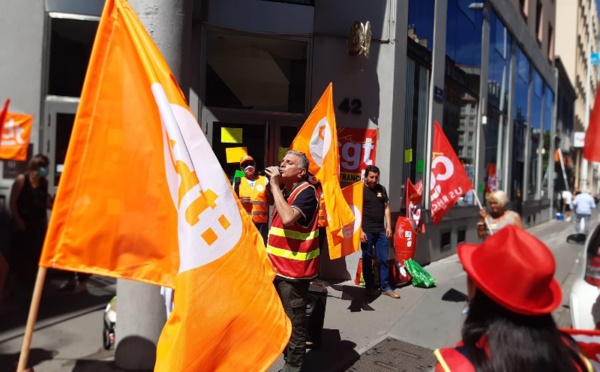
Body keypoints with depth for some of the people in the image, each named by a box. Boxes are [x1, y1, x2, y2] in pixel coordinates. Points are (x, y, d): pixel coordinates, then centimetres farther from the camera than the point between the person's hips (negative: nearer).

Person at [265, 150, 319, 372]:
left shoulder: (306, 192, -15)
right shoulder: (285, 191, 12)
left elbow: (288, 218, -34)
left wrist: (275, 185, -25)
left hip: (294, 269, -10)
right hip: (279, 266, 10)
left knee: (294, 321, 0)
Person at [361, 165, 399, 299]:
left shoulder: (381, 189, 10)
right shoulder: (361, 190, -4)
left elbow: (386, 208, 13)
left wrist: (388, 226, 5)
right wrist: (360, 230, -14)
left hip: (381, 230, 4)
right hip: (367, 231, -4)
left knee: (383, 260, 6)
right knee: (367, 260, 5)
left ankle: (385, 287, 14)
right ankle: (370, 287, 16)